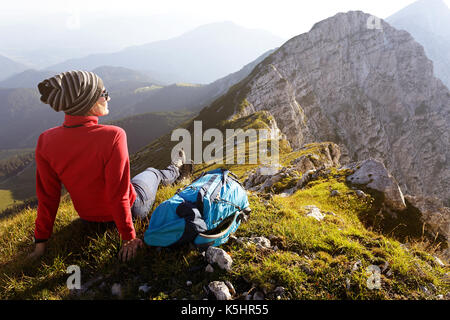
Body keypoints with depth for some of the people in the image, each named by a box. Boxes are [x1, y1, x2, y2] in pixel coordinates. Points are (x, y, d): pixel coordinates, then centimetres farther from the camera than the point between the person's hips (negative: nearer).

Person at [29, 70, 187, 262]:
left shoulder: (45, 141, -19)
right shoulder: (113, 136, -35)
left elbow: (47, 196, -11)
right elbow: (118, 195, -29)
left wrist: (41, 240, 1)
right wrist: (128, 237, -15)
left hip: (87, 216, 4)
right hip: (131, 209, -3)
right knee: (153, 173, 28)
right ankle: (174, 171, 63)